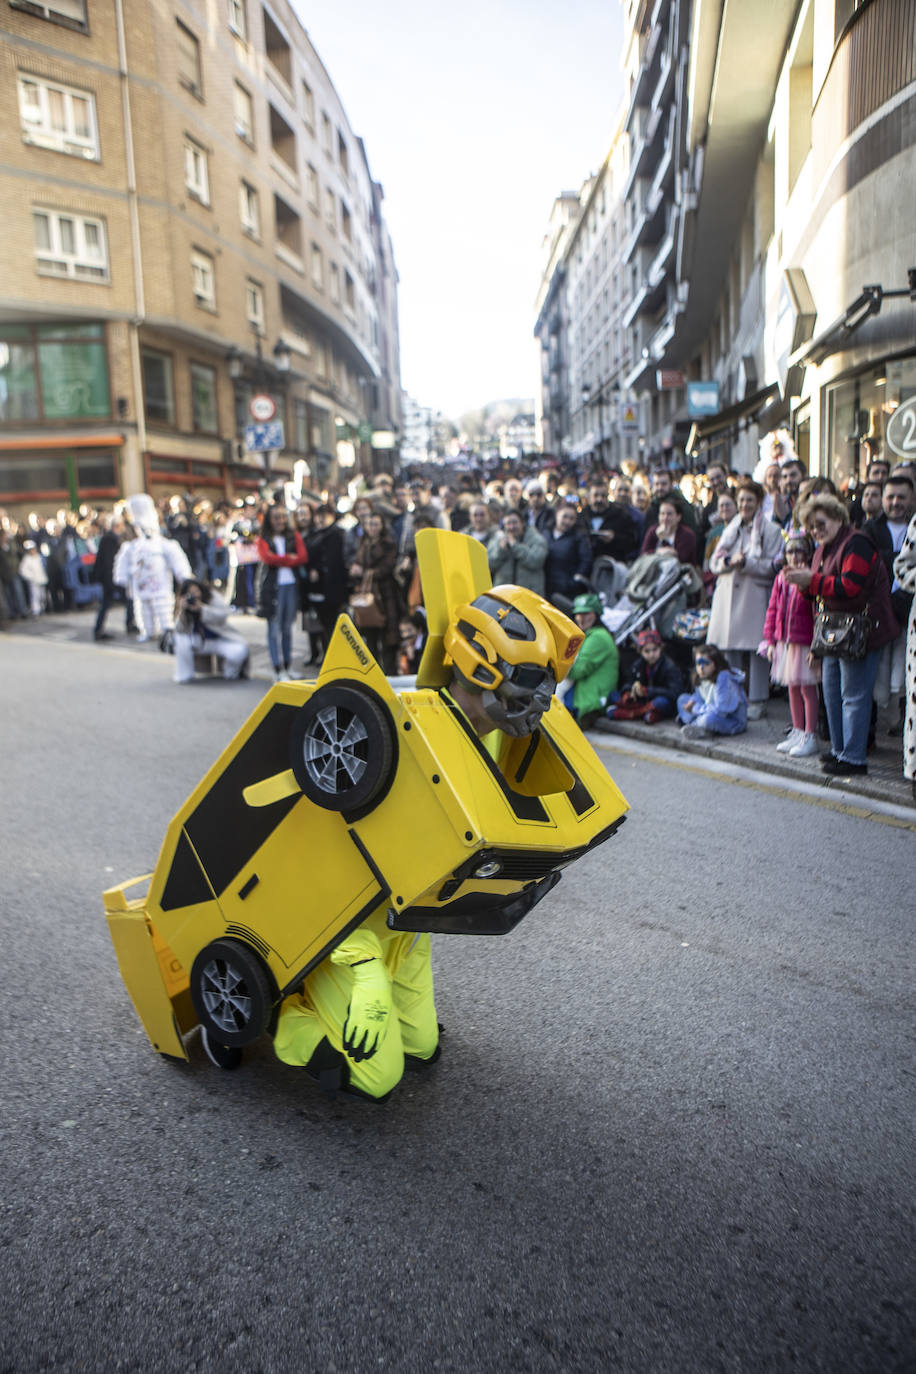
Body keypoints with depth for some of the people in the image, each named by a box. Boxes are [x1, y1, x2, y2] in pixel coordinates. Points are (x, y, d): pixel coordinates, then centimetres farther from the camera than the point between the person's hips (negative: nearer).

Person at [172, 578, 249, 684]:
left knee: (239, 651, -32)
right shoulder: (183, 603, -7)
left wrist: (202, 608, -35)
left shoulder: (213, 597, -11)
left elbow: (224, 614, -26)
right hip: (199, 641, 2)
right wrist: (182, 611, -33)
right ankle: (184, 676, -8)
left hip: (221, 640, -2)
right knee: (181, 641, -31)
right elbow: (180, 631, -17)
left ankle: (230, 673, 5)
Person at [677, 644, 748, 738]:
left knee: (710, 718, -41)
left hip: (734, 722, -9)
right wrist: (692, 702, -8)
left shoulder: (724, 678, -27)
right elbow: (698, 695, 18)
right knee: (683, 698, 8)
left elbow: (721, 710, -32)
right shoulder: (703, 677, -1)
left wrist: (696, 708, -20)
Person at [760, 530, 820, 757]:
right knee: (793, 688, 14)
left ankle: (810, 736, 8)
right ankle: (797, 732, 25)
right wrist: (770, 639, 11)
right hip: (785, 642, 7)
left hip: (805, 643, -7)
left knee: (807, 687, -1)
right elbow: (773, 609, 15)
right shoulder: (781, 578, 9)